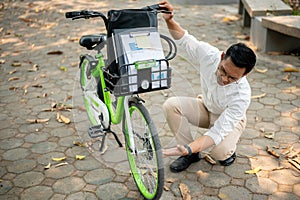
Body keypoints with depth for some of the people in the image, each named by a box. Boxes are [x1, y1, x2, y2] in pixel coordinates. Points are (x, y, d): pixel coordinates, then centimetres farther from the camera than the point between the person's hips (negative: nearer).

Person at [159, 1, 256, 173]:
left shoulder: (241, 95, -37)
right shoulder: (209, 54, -29)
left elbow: (218, 132, -40)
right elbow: (185, 39, -10)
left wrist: (188, 148, -52)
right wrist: (170, 21, -29)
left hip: (229, 120, -4)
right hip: (206, 108, 4)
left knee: (219, 152, -35)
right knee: (171, 105, -25)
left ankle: (230, 148, 6)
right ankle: (192, 154, -7)